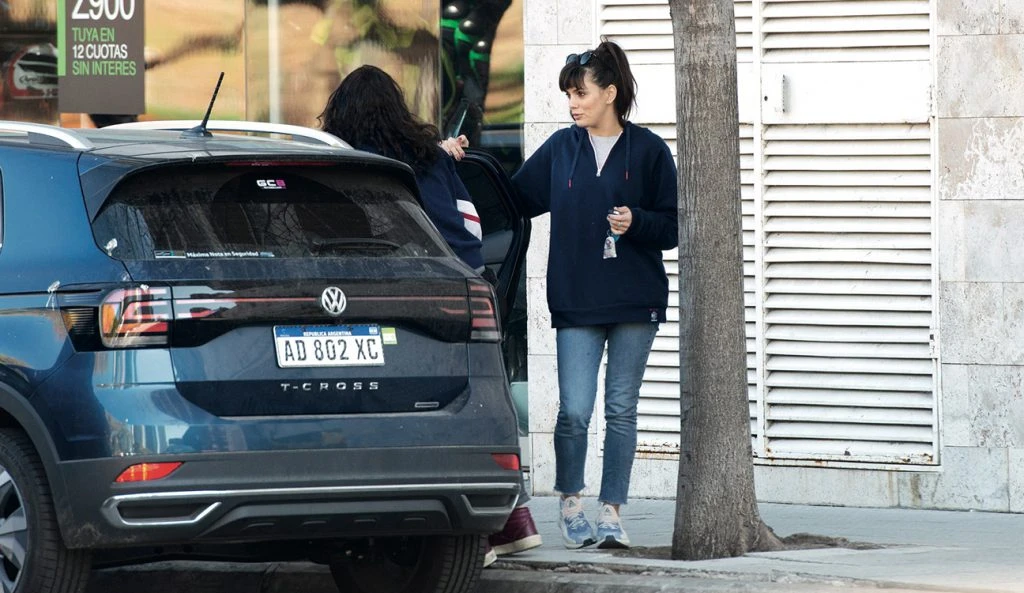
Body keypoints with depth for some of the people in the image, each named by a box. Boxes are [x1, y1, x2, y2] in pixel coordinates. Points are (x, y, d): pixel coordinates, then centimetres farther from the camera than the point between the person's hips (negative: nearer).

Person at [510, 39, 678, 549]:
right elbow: (517, 199, 15)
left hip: (635, 300, -1)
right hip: (577, 301, 1)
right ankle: (570, 503, 13)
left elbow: (673, 225, 2)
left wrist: (635, 222, -16)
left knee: (621, 409, 3)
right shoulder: (561, 148, 7)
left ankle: (611, 512, 10)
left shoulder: (648, 151, 0)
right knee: (574, 411, -6)